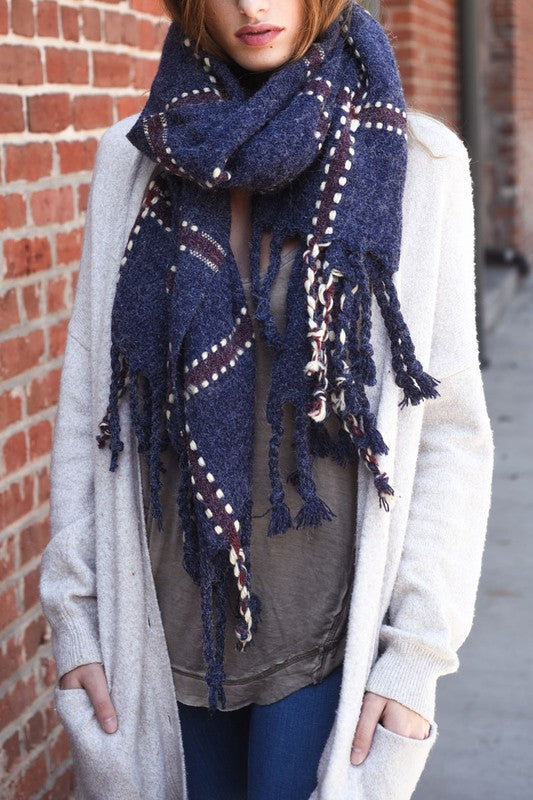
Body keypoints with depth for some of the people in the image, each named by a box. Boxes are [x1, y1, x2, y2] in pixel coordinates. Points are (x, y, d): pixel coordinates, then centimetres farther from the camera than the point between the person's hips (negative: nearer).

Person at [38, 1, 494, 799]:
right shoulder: (134, 158, 1)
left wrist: (419, 650, -10)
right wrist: (75, 619, -1)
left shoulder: (414, 162, -6)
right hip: (172, 627, 3)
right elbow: (87, 400, 2)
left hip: (328, 629, -2)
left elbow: (451, 426, -5)